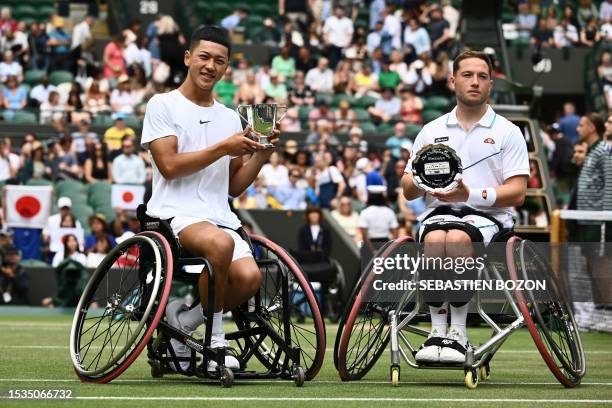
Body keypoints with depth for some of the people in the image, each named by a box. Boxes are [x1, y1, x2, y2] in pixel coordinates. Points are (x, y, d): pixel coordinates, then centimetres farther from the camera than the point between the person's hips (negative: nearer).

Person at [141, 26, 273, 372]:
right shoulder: (163, 105, 4)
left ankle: (182, 318, 2)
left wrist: (261, 155, 3)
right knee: (221, 243, -39)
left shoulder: (231, 118, 20)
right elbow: (169, 166, -8)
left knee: (249, 277, -26)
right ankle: (215, 341, -19)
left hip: (220, 217, 5)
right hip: (175, 213, -5)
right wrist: (224, 148, -10)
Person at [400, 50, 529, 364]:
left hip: (487, 216, -2)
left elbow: (517, 194, 0)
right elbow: (408, 191, 17)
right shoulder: (431, 131, 18)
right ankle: (437, 330, -29)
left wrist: (471, 195, -15)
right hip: (439, 211, 2)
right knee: (435, 239, -35)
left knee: (457, 238, -37)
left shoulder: (508, 132, 9)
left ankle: (458, 331, -29)